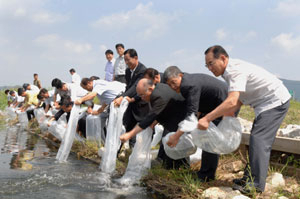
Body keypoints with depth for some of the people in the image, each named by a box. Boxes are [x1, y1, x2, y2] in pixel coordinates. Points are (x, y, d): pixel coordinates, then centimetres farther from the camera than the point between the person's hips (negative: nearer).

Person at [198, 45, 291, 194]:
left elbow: (232, 102, -37)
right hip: (266, 103, 11)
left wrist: (207, 119, -36)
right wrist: (228, 114, -2)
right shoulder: (231, 71, 7)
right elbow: (239, 100, 12)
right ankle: (250, 177, 17)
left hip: (275, 101, -11)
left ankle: (256, 183, -15)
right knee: (257, 139, 11)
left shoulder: (235, 70, -25)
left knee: (259, 139, -16)